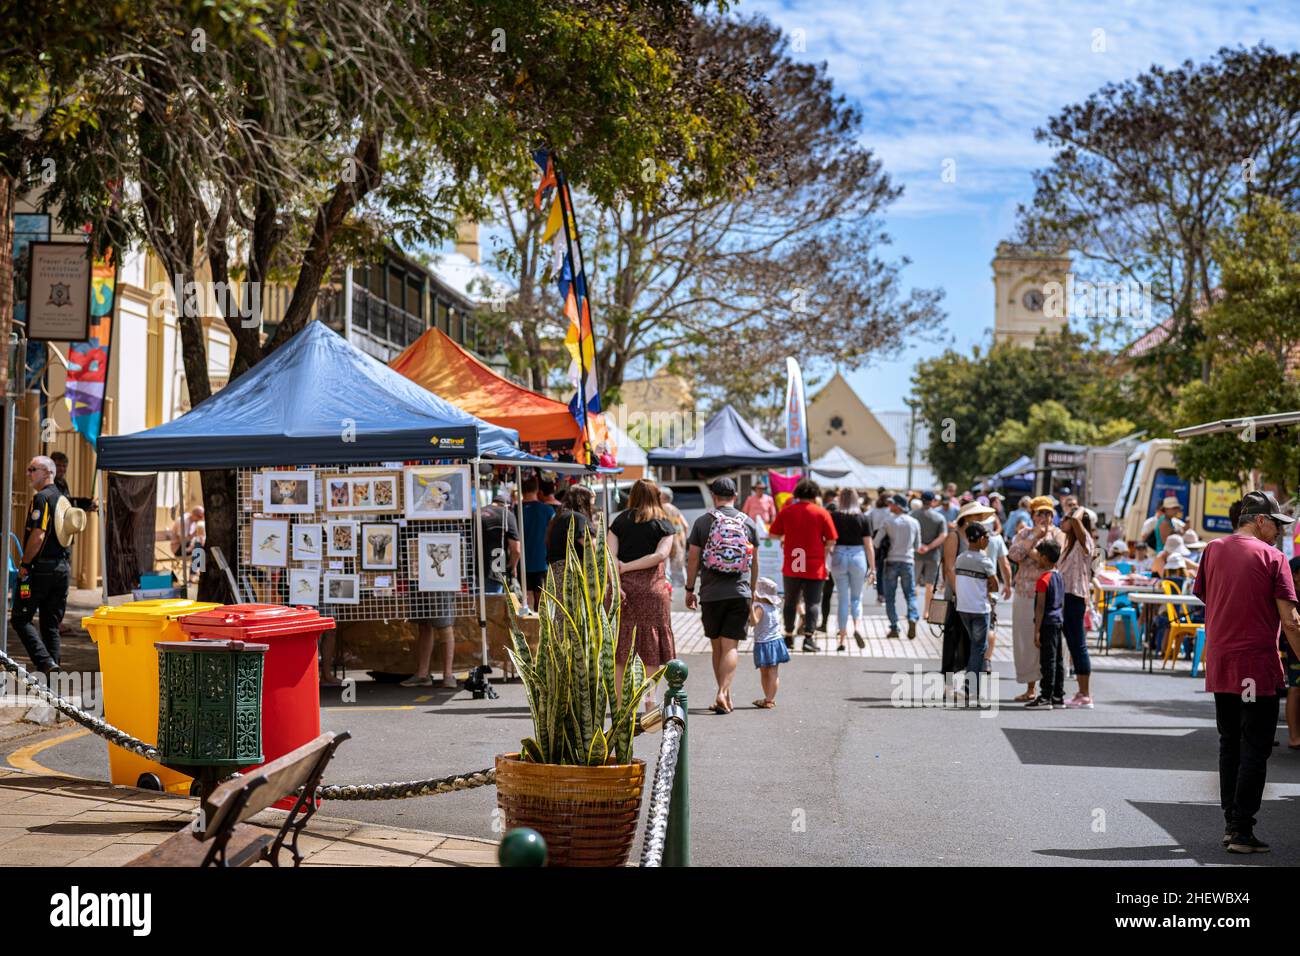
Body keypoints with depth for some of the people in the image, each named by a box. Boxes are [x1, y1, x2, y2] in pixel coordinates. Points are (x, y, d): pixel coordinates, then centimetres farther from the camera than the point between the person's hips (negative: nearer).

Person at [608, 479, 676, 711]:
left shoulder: (620, 521, 9)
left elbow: (610, 554, -4)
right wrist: (627, 567, -7)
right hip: (652, 587, -1)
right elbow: (661, 554, -10)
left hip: (625, 586, 1)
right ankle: (650, 700, 5)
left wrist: (616, 583, -11)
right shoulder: (664, 524, 5)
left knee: (621, 648, 5)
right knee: (652, 647, 7)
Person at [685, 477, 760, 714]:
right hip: (740, 593, 1)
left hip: (711, 593, -1)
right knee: (730, 646, -2)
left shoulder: (703, 522, -1)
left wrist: (689, 590, 8)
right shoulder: (748, 522, 5)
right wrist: (752, 590, 23)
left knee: (717, 646, 11)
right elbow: (755, 562, 11)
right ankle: (723, 694, -18)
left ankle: (725, 696, 18)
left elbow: (693, 559, -1)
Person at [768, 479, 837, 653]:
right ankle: (809, 638, -6)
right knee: (812, 603, 2)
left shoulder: (786, 511, 1)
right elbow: (831, 541, -6)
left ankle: (789, 636, 21)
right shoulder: (822, 513, -4)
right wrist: (824, 555, 10)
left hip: (791, 566, 2)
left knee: (790, 602, 15)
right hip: (814, 566, -2)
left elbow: (773, 534, 3)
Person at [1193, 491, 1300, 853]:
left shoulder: (1212, 550, 7)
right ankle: (1242, 831, -1)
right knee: (1255, 748, 1)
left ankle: (1230, 823, 19)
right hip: (1257, 666, -5)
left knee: (1229, 745, 16)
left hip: (1219, 664, 6)